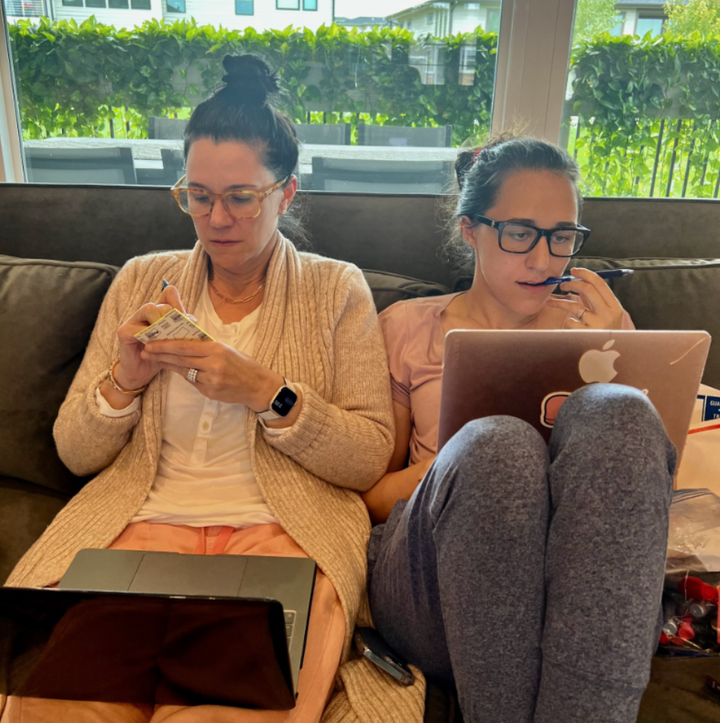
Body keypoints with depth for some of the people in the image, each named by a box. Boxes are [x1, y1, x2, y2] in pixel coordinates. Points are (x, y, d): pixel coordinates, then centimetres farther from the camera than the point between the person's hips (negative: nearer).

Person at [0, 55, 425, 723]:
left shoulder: (337, 288, 6)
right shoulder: (140, 281, 13)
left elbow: (371, 459, -2)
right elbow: (75, 454, 13)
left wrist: (266, 393, -15)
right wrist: (123, 381, -7)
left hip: (281, 530, -1)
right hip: (140, 519, 3)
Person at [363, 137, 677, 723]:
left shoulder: (596, 320, 18)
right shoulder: (408, 328, 12)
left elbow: (654, 483, 11)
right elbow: (369, 497, 8)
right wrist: (479, 448, -11)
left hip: (582, 595, 2)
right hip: (434, 584, -1)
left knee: (616, 413, -27)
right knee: (498, 445, -34)